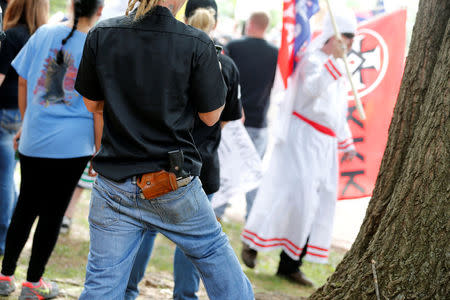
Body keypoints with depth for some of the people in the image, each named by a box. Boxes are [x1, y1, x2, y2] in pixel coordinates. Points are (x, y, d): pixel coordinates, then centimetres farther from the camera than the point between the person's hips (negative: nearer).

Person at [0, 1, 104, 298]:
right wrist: (99, 150, 1)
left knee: (26, 207, 16)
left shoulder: (44, 33, 1)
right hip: (73, 143, -3)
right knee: (53, 212, 6)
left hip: (34, 139, 4)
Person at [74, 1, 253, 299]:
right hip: (175, 186, -2)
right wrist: (214, 70, 14)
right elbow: (211, 115, -1)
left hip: (114, 186, 2)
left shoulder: (101, 34, -6)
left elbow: (92, 104, 6)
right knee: (214, 251, 21)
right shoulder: (197, 44, -13)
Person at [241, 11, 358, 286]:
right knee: (295, 192, -16)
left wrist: (346, 142, 30)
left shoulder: (340, 68, 19)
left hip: (326, 144, 8)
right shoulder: (313, 60, -8)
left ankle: (290, 265, 8)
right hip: (303, 136, -8)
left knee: (320, 201, 4)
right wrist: (334, 61, -38)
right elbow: (312, 88, -30)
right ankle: (253, 242, 3)